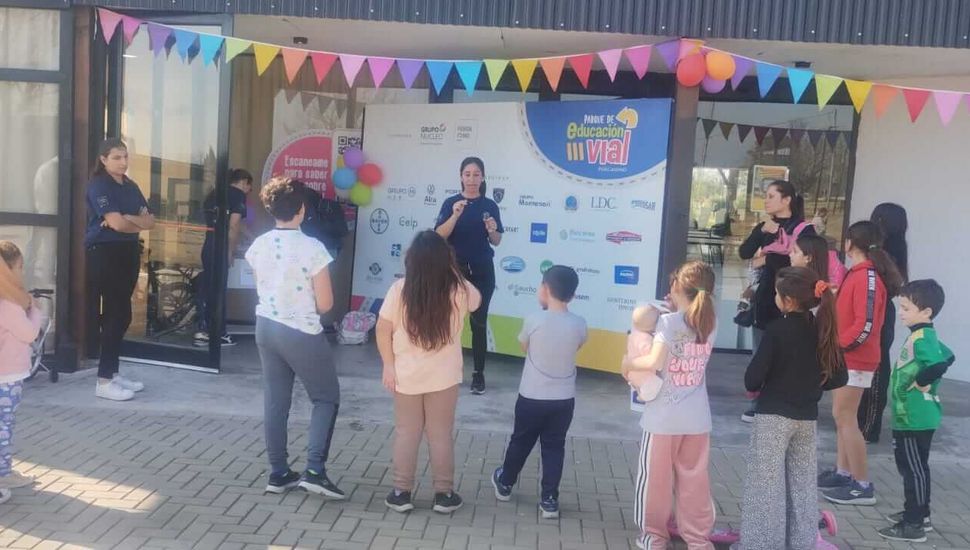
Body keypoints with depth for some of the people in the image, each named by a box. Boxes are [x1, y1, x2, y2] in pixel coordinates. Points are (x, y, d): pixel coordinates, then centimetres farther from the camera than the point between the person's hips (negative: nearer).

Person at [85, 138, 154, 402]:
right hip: (104, 253, -7)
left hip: (128, 253, 8)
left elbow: (151, 221, 5)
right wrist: (139, 223, 0)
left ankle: (113, 373, 19)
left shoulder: (131, 187, 15)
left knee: (122, 315, 9)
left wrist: (127, 218, -12)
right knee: (114, 315, -8)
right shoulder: (98, 185, -7)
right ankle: (103, 381, -2)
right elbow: (116, 223, -18)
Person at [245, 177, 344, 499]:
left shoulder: (257, 246, 0)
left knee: (275, 401, 14)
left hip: (266, 327, 6)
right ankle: (315, 470, 0)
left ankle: (278, 473, 21)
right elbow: (325, 304, -15)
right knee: (327, 398, 9)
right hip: (302, 334, -6)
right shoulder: (312, 248, -18)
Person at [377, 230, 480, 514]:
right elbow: (477, 300, 13)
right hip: (444, 377, 0)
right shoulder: (459, 291, -11)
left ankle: (401, 493, 20)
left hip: (406, 376, 0)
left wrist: (389, 366, 2)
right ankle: (444, 494, 20)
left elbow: (383, 330, -8)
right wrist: (455, 271, 11)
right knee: (441, 435, 12)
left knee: (406, 434, 13)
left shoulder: (399, 290, -12)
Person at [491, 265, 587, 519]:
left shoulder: (533, 320, -16)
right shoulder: (579, 324, -8)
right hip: (564, 399, 2)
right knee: (554, 447, 13)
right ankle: (549, 500, 16)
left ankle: (505, 483, 38)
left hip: (532, 397, -1)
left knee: (520, 442, 18)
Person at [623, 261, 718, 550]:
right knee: (694, 479, 15)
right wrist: (675, 309, 8)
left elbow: (654, 362, -24)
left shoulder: (668, 322, -15)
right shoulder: (711, 323, 0)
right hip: (697, 418, 4)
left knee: (656, 478, 13)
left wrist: (628, 362, -8)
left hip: (664, 417, -4)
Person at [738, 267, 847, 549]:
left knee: (766, 484, 2)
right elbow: (839, 377, 5)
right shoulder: (823, 330, 0)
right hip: (807, 418, 6)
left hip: (774, 415, -6)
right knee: (803, 484, 16)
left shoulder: (778, 329, -17)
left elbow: (754, 376, -19)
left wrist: (755, 388, 2)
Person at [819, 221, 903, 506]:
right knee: (842, 416, 14)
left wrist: (837, 346, -18)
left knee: (845, 418, -5)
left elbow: (865, 325, -24)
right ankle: (843, 473, 24)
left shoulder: (867, 277, -18)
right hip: (845, 357, 9)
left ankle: (863, 486, 2)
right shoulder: (857, 273, 10)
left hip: (855, 359, -9)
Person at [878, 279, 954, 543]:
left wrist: (919, 382, -21)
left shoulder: (921, 337, -21)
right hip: (914, 416, 10)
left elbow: (939, 366, -36)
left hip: (913, 418, -10)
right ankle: (919, 514, 32)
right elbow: (947, 356, 25)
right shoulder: (925, 335, 9)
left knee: (914, 469, -1)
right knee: (913, 468, 20)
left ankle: (913, 526, 8)